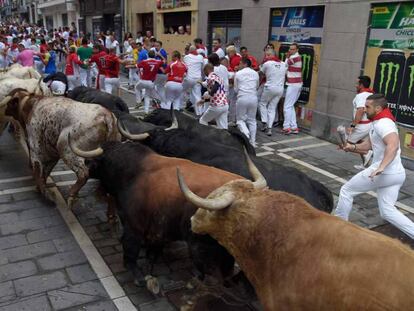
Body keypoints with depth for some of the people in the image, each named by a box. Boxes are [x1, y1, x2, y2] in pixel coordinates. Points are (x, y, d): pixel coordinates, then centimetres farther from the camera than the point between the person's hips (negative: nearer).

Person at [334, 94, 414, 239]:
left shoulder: (382, 123, -17)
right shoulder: (379, 122, 16)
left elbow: (393, 145, -32)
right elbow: (369, 144, 20)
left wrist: (381, 167, -40)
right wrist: (353, 147, 3)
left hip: (385, 172, -10)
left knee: (346, 191, 7)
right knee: (387, 211, 13)